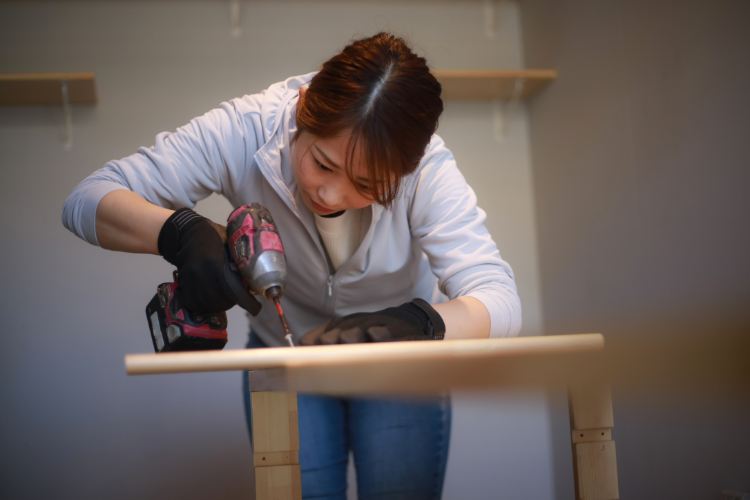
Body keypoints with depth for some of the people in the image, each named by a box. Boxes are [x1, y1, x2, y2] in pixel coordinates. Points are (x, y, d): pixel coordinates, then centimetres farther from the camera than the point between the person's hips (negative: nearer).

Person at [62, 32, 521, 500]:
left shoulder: (426, 168, -30)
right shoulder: (247, 131, -29)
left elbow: (500, 303, -37)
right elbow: (88, 200, -29)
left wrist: (412, 324, -56)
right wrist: (181, 232, -48)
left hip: (399, 367, 0)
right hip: (283, 357, 1)